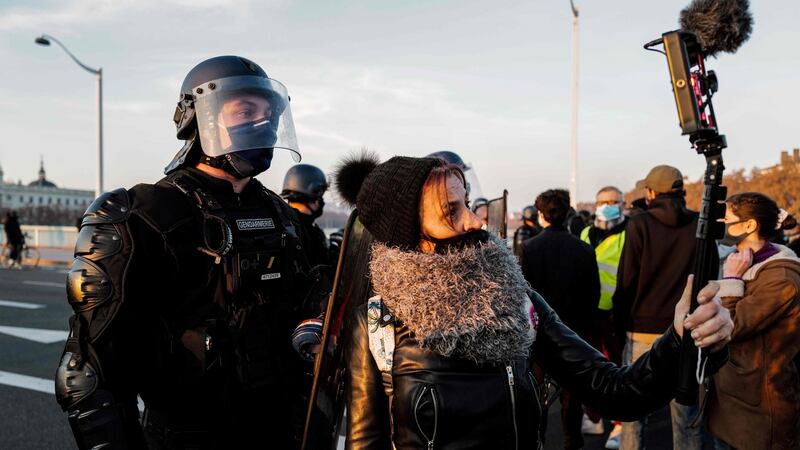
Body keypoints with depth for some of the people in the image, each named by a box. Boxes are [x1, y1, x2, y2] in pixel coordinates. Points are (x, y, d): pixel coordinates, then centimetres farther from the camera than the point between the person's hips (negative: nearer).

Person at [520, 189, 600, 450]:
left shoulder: (529, 248, -12)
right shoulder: (584, 249, -7)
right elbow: (594, 292, -1)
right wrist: (584, 323, 11)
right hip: (574, 328, 1)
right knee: (571, 389, 12)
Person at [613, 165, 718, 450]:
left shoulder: (639, 225, -8)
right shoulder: (700, 225, 1)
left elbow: (626, 281, -9)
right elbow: (711, 277, 5)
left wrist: (620, 324, 1)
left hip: (644, 329, -2)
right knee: (686, 411, 10)